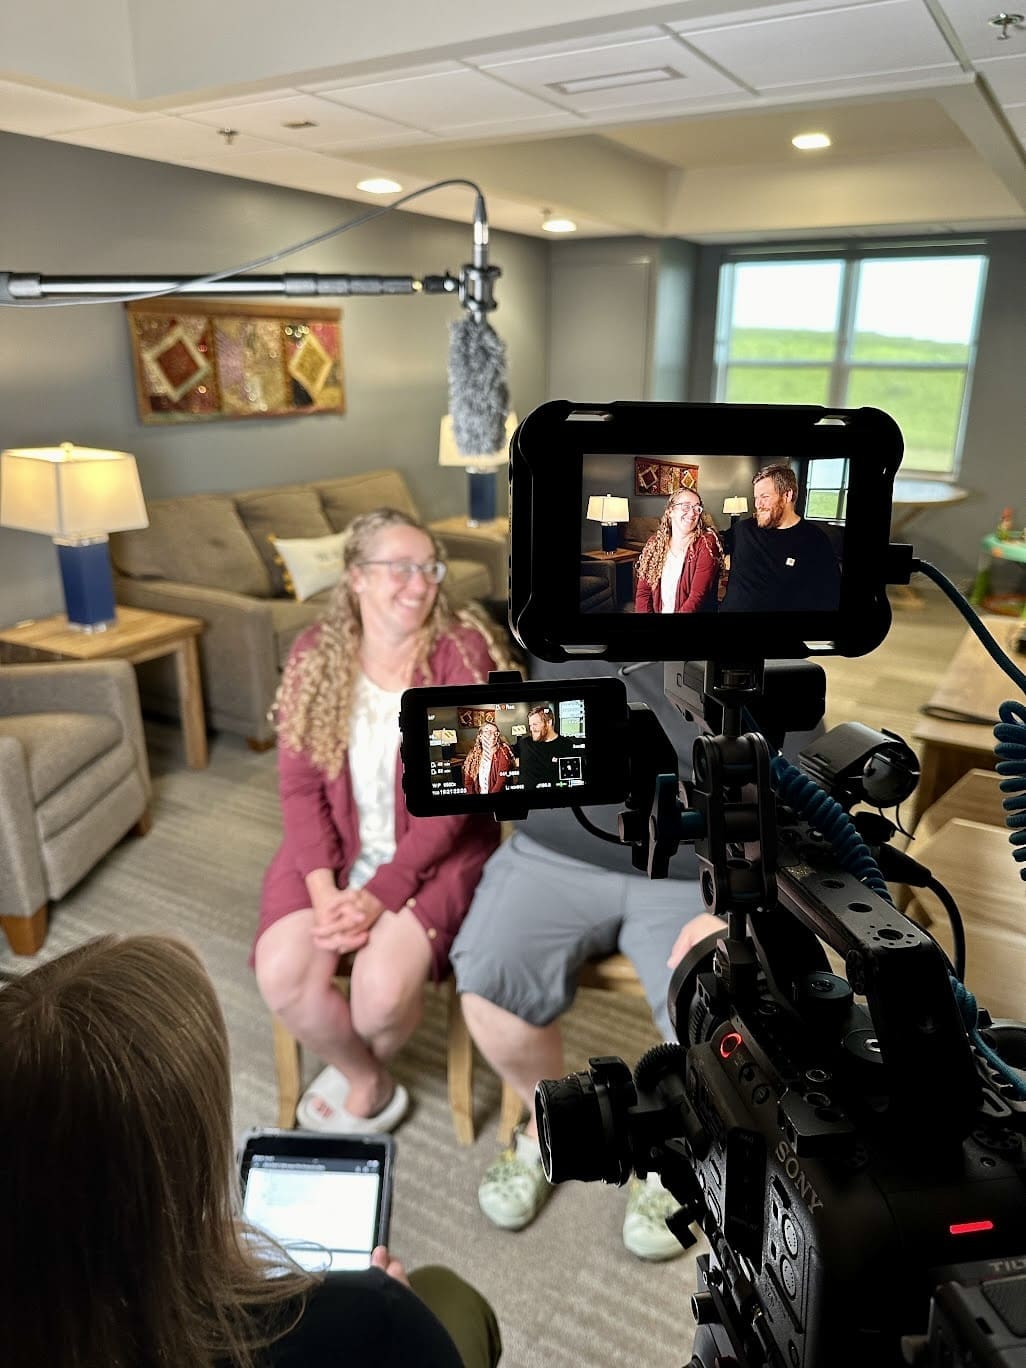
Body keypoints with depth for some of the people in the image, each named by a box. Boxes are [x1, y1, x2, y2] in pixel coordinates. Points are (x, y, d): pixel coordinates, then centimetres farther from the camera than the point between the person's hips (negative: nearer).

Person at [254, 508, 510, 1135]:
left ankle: (357, 1077, 14)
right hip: (333, 848, 3)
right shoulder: (315, 653, -4)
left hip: (436, 854, -3)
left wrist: (382, 893, -19)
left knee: (384, 986, -25)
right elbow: (300, 785, -4)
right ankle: (374, 1084, 12)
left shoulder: (463, 649, -12)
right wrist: (324, 890, -17)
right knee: (283, 975, -19)